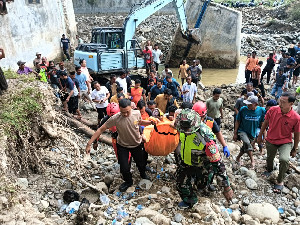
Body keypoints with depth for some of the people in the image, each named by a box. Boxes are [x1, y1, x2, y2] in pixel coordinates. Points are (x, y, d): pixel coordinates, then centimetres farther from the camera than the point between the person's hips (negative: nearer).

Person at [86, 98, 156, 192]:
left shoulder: (137, 113, -19)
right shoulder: (115, 118, -29)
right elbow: (101, 129, -23)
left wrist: (151, 122, -14)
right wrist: (89, 143, -25)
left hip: (137, 144, 2)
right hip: (122, 145, -2)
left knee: (141, 163, 16)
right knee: (124, 168, -5)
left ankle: (143, 174, 55)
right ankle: (128, 181, 31)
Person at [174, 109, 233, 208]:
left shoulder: (205, 140, -42)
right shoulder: (182, 129, -25)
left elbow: (218, 163, -35)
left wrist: (227, 187, -29)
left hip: (201, 165, -4)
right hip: (185, 160, 4)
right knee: (181, 183, 8)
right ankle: (189, 201, 35)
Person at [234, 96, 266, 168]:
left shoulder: (262, 110, -13)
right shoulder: (243, 109, -16)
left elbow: (262, 124, -1)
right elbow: (237, 121, -5)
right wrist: (235, 133, -4)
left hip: (253, 133, 3)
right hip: (242, 131, -2)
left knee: (245, 147, 12)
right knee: (247, 143, -26)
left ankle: (238, 157, 39)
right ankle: (252, 161, -11)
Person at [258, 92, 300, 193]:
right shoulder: (272, 110, -17)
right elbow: (265, 123, 0)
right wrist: (260, 136, 8)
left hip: (285, 142, -3)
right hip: (270, 141, 3)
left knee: (284, 160, -25)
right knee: (269, 158, 22)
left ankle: (280, 181, 1)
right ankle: (269, 170, 59)